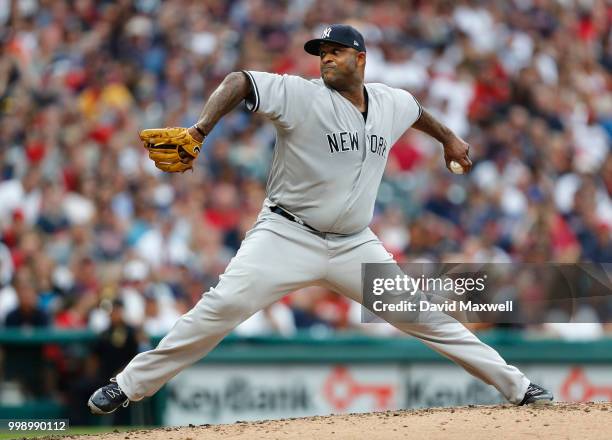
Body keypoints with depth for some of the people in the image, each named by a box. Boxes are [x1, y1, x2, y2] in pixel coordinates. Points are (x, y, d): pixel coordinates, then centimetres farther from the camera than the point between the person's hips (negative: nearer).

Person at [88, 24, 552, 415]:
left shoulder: (392, 103, 5)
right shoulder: (302, 95, -13)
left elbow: (416, 111, 30)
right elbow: (239, 82, -25)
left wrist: (448, 138, 45)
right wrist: (199, 131, -40)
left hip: (354, 245, 4)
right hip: (287, 236, -4)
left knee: (423, 313, 4)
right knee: (222, 306, -19)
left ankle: (515, 386, 13)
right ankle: (129, 385, -12)